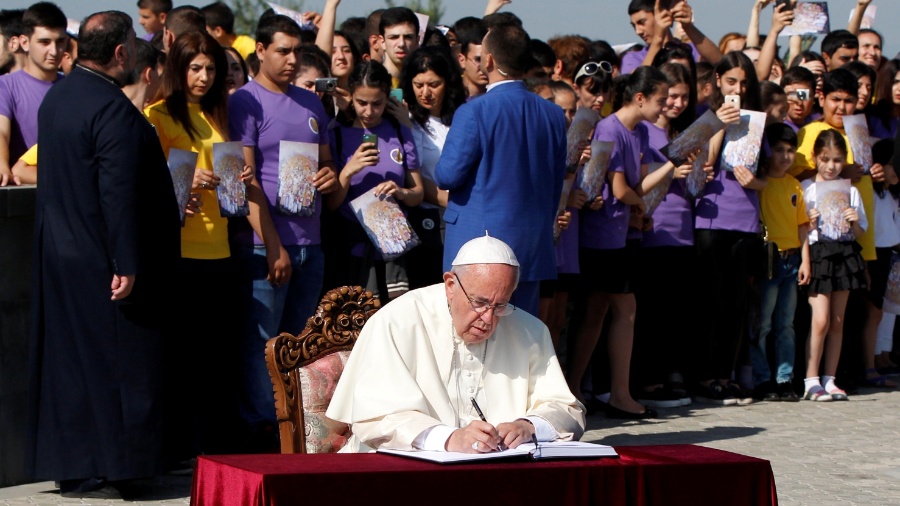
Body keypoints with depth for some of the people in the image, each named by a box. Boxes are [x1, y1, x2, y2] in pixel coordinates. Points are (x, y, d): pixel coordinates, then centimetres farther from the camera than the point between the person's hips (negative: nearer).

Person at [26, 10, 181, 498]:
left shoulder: (56, 97, 9)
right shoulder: (113, 110, -20)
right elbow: (119, 195, -23)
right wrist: (126, 266, -21)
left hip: (60, 253, 9)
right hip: (101, 265, -9)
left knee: (67, 360, 13)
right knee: (111, 363, -1)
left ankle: (66, 465, 18)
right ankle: (95, 471, 2)